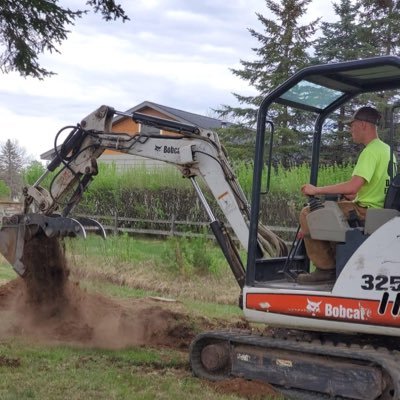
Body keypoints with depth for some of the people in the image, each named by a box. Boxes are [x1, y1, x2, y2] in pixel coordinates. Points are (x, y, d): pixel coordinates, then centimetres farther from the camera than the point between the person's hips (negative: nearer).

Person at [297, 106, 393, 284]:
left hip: (364, 212, -11)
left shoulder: (371, 151, -17)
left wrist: (317, 190, -19)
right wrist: (353, 195, 16)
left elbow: (354, 185, -28)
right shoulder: (386, 149, 15)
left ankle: (326, 268, -7)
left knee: (307, 214, -11)